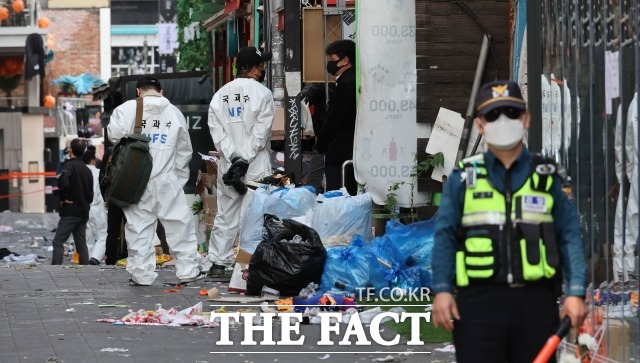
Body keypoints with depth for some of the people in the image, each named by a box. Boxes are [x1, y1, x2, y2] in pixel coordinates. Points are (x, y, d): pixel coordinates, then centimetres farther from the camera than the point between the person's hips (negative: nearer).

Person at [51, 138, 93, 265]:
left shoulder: (69, 165, -11)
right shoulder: (87, 170, 14)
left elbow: (64, 183, -28)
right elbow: (90, 194, 18)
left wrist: (63, 199, -14)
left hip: (70, 211, -7)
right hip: (83, 212, 7)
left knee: (58, 242, -7)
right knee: (81, 244, 10)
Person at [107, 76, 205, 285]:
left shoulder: (127, 109, -4)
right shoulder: (174, 113, 7)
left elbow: (114, 135, -13)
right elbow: (185, 150, 13)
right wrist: (179, 176, 23)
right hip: (167, 180, 1)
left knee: (139, 225, 5)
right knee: (180, 223, 8)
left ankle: (141, 274, 5)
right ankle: (188, 270, 8)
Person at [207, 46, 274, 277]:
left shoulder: (221, 94, 9)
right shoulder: (262, 93, -6)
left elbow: (216, 129, 1)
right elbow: (261, 130, -13)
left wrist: (233, 156, -6)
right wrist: (245, 158, -11)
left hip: (228, 163, 5)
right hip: (256, 165, -4)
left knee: (225, 214, 11)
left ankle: (218, 263, 12)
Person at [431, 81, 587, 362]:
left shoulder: (548, 177, 8)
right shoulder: (464, 177, 6)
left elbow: (569, 236, 5)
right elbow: (445, 237, 5)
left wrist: (575, 292, -4)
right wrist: (441, 290, -6)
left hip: (535, 303, 1)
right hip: (480, 300, -1)